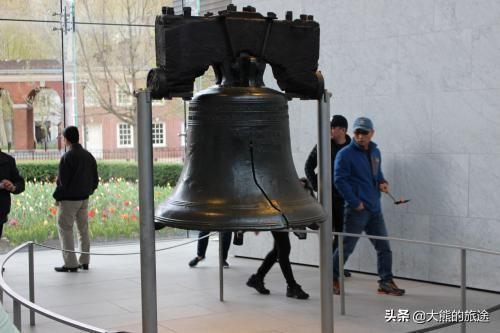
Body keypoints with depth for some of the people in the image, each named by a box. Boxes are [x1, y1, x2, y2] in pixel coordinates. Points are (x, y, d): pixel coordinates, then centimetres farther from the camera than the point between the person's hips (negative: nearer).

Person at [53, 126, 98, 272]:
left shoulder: (67, 157, -14)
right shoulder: (89, 156, 7)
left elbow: (62, 180, -14)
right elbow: (95, 180, 10)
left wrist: (57, 197, -1)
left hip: (69, 199, -7)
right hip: (84, 198, 7)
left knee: (65, 229, 1)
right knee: (83, 229, 13)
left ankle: (71, 263, -2)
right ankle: (84, 261, 15)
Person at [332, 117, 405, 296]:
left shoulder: (375, 152, 13)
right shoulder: (345, 154, -9)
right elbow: (339, 180, -14)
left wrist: (383, 182, 4)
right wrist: (355, 202, -16)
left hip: (375, 209, 7)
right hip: (357, 209, -7)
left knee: (384, 247, 7)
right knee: (347, 246, 0)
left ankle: (386, 282, 16)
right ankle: (332, 279, 15)